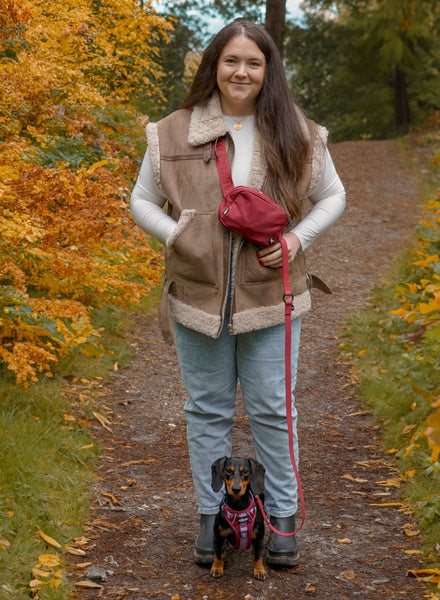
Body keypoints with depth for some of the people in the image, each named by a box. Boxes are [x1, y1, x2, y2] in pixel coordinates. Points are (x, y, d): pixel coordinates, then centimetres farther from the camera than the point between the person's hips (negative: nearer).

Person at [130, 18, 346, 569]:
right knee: (207, 408, 11)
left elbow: (332, 196, 11)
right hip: (198, 294, 1)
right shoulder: (174, 133, -1)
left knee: (272, 409, 7)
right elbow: (142, 202, 8)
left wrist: (299, 236, -6)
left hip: (270, 297, 0)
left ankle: (282, 516, 22)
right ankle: (212, 515, 25)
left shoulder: (296, 136, 0)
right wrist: (178, 235, -9)